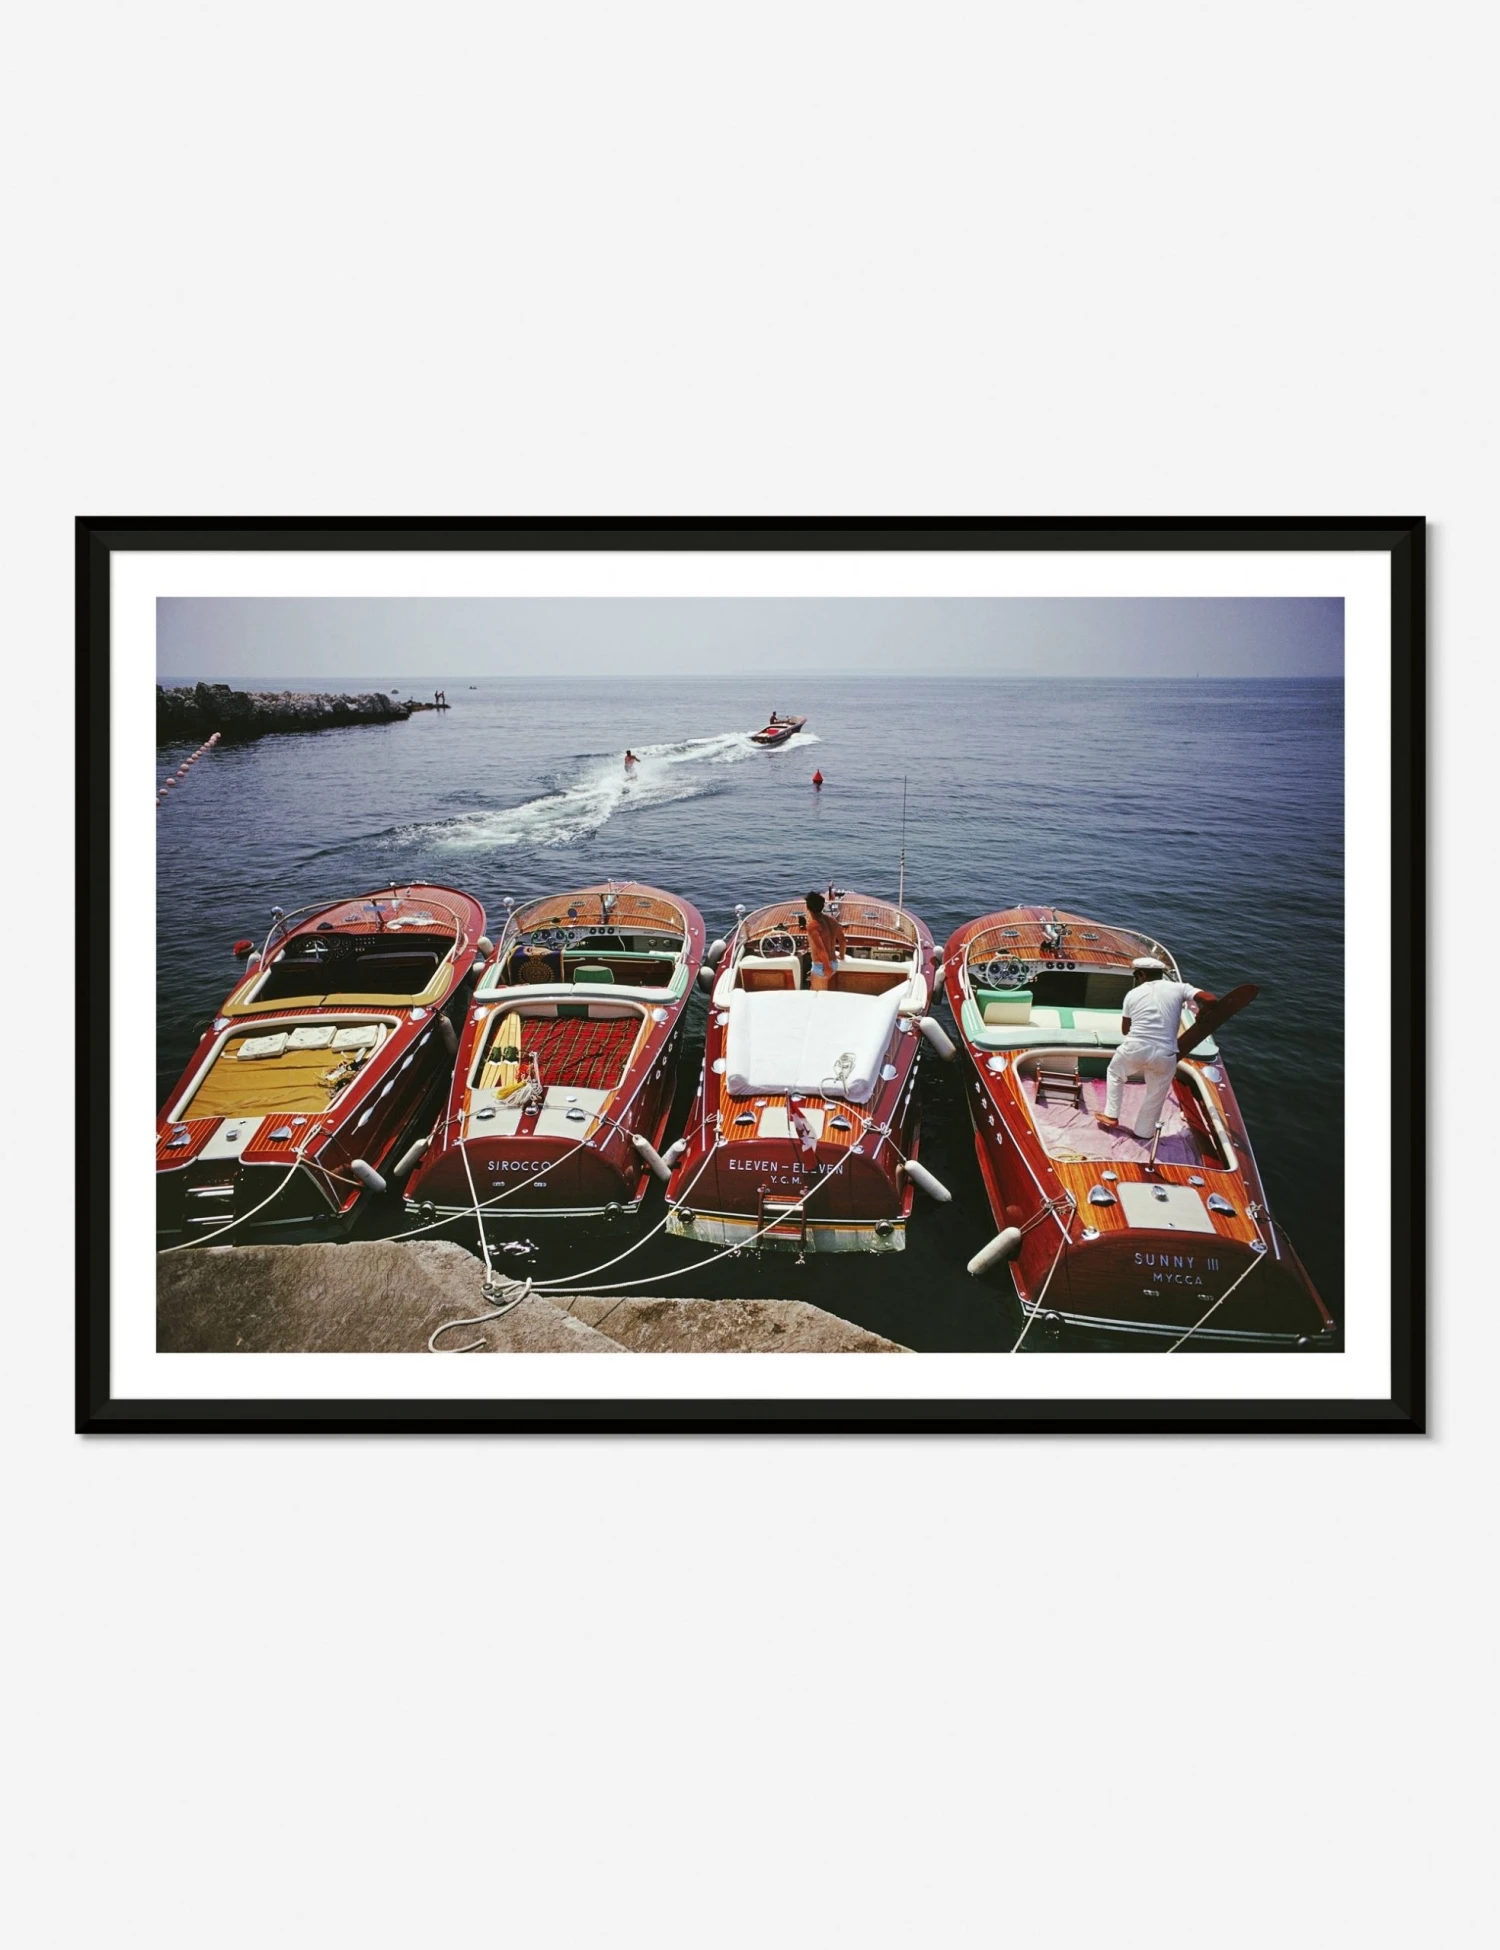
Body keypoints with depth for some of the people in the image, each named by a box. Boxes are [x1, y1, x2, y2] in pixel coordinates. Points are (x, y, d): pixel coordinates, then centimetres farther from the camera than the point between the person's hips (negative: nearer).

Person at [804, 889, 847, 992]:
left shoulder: (812, 925, -21)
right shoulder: (831, 919, 2)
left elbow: (821, 949, -27)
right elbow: (842, 941, 9)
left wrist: (827, 968, -15)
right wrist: (841, 956, 27)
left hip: (821, 966, -8)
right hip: (834, 963, 8)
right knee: (814, 990, 26)